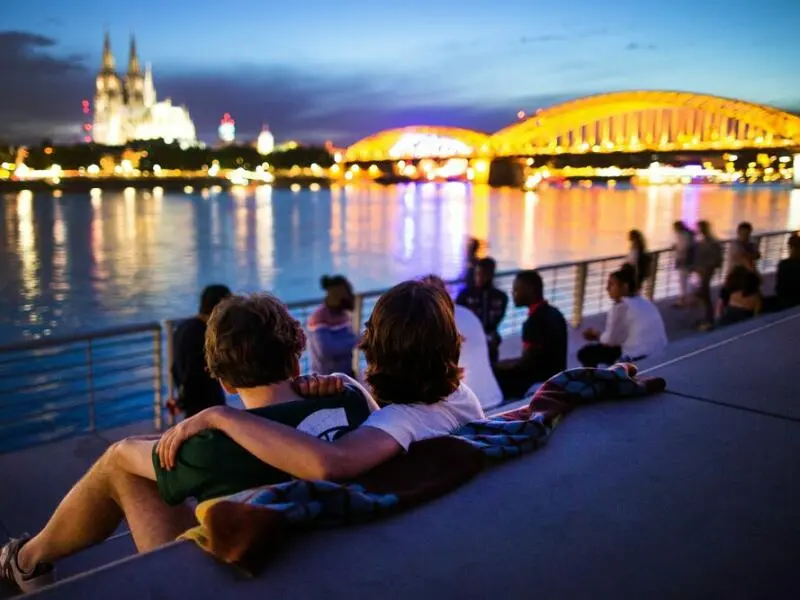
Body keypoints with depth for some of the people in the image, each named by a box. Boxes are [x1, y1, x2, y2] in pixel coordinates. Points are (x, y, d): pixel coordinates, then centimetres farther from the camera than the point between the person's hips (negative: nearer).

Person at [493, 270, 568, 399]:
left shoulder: (534, 321, -22)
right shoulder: (553, 313, 6)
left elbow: (527, 363, -20)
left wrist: (497, 366, -7)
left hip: (541, 378, -9)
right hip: (553, 373, 9)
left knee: (497, 373, -6)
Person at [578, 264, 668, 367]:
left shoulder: (620, 307, -11)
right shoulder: (645, 303, 14)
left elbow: (610, 340, -8)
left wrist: (596, 336, 13)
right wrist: (599, 336, 18)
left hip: (637, 357, -9)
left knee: (585, 353, 6)